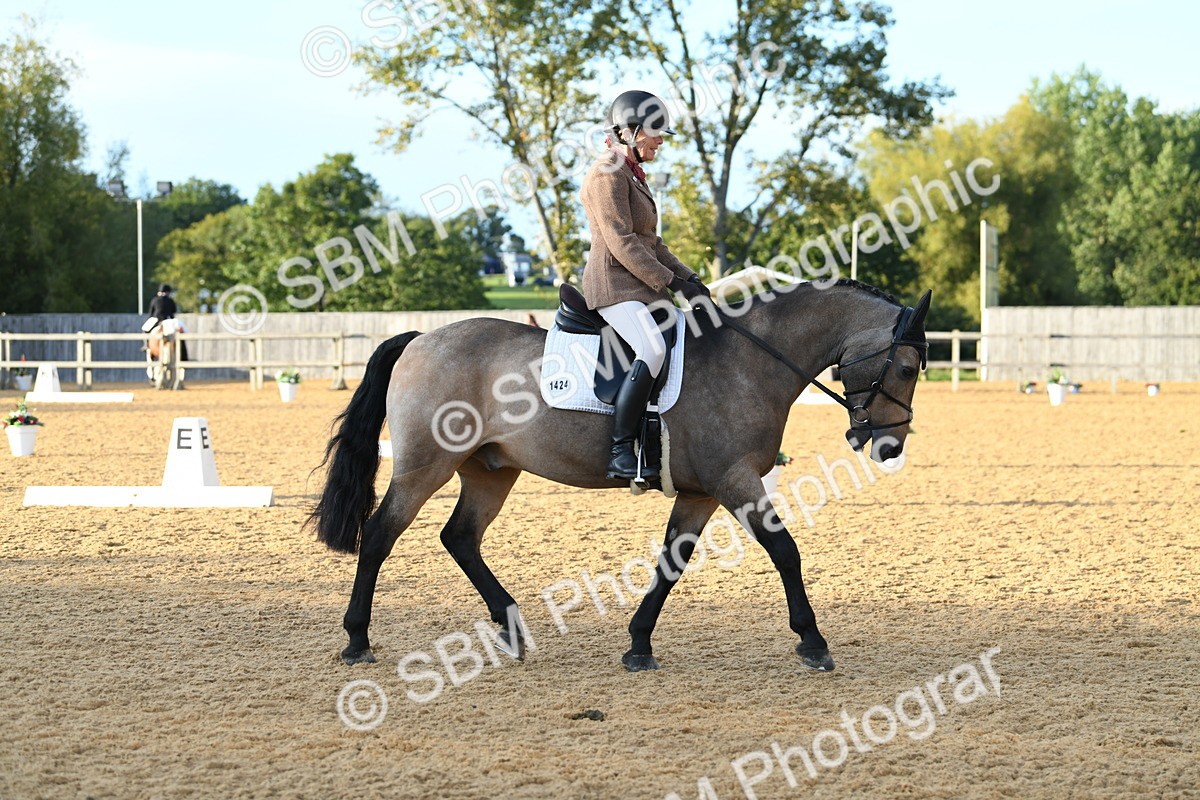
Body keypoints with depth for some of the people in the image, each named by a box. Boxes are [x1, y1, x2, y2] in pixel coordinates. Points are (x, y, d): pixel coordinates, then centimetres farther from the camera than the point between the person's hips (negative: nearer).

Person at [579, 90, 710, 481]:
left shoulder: (633, 175, 20)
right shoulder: (608, 175, -11)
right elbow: (621, 243, -18)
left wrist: (687, 277, 12)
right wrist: (670, 281, -18)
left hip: (641, 286, 11)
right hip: (614, 284, -11)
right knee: (652, 350, -30)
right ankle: (619, 452, -32)